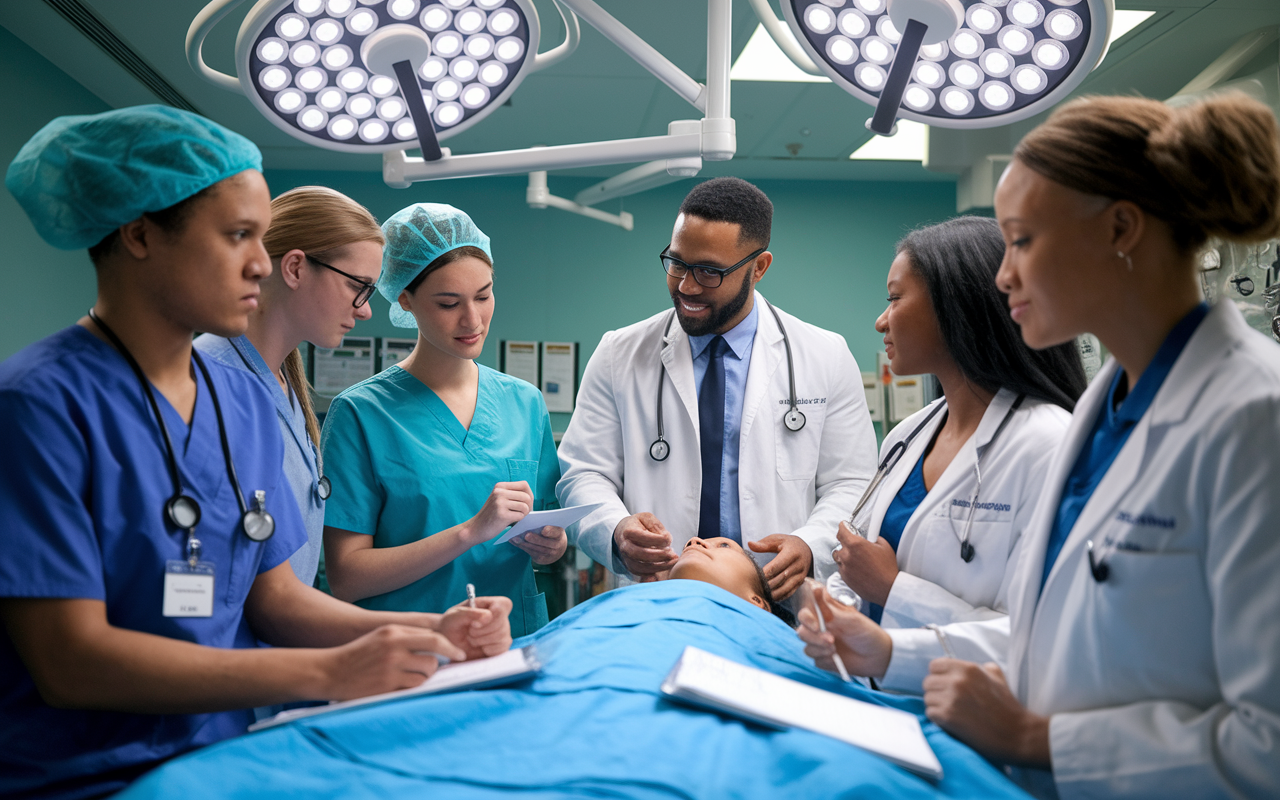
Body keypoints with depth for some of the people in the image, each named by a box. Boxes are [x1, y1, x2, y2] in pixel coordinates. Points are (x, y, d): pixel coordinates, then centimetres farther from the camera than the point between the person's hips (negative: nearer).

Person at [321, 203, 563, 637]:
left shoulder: (525, 401, 10)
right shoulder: (359, 413, -3)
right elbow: (345, 577, -7)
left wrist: (551, 544, -4)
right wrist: (471, 531, -15)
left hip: (518, 643, 4)